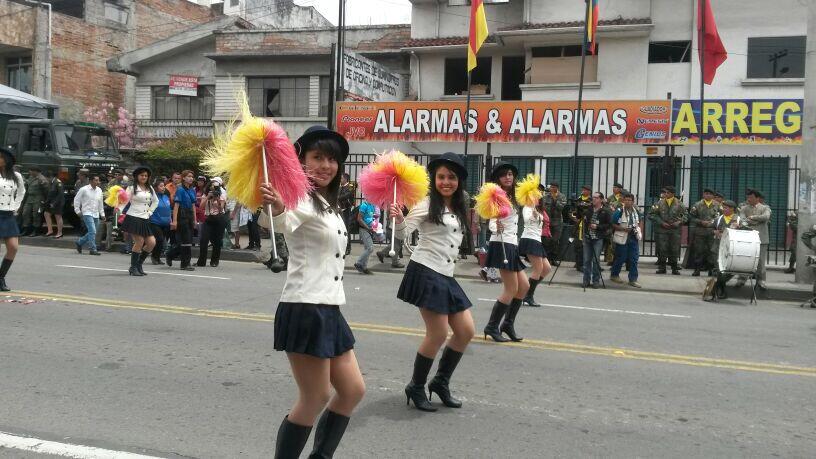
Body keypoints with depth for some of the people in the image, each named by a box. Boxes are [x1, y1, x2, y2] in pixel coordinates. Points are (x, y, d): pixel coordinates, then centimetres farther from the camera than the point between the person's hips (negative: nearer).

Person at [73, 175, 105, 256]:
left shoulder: (99, 190, 10)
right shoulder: (84, 189, -6)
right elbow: (76, 199, 1)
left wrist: (102, 214, 17)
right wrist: (78, 211, -1)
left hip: (96, 215, 6)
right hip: (87, 213, -6)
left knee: (92, 232, 10)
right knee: (92, 231, -16)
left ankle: (79, 242, 31)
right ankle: (93, 249, -10)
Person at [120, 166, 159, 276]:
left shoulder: (150, 189, 15)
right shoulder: (132, 188, -2)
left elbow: (155, 201, 27)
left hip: (145, 220, 6)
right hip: (133, 218, -6)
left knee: (152, 242, -3)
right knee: (139, 242, -12)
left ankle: (139, 265, 13)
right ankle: (133, 268, 1)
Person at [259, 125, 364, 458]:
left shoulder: (326, 203, 16)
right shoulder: (300, 200, -12)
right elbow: (276, 221, -35)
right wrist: (275, 207, -60)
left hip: (328, 310, 9)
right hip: (304, 310, -9)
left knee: (353, 391, 13)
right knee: (315, 399, -2)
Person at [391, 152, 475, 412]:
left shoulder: (459, 209, 16)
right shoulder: (427, 204, -8)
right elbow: (403, 233, -15)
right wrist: (399, 218, -37)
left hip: (446, 276, 8)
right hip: (426, 272, -8)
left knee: (466, 332, 7)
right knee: (438, 335, -9)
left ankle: (440, 382, 24)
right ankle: (416, 388, 11)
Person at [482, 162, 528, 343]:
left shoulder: (510, 197, 15)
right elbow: (491, 223, -20)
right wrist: (496, 228, -43)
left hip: (512, 246, 9)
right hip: (502, 245, -9)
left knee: (524, 286, 10)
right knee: (511, 289, -8)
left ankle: (508, 324, 18)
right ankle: (492, 327, 1)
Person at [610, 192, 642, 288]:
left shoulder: (636, 211, 8)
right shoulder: (619, 211, -10)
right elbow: (613, 224, -10)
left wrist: (639, 232, 8)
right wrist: (623, 229, -20)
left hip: (634, 238, 5)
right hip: (622, 238, -5)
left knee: (634, 259, 3)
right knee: (621, 258, 4)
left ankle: (633, 279, 8)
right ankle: (614, 275, 25)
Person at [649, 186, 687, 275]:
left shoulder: (679, 204, 3)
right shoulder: (660, 203, 2)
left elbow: (685, 215, 9)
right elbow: (652, 215, 3)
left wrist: (679, 222, -7)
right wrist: (661, 222, -7)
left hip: (675, 230, 0)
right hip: (662, 229, 0)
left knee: (674, 249, 3)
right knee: (662, 249, -1)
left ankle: (674, 268, 12)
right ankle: (662, 267, 7)